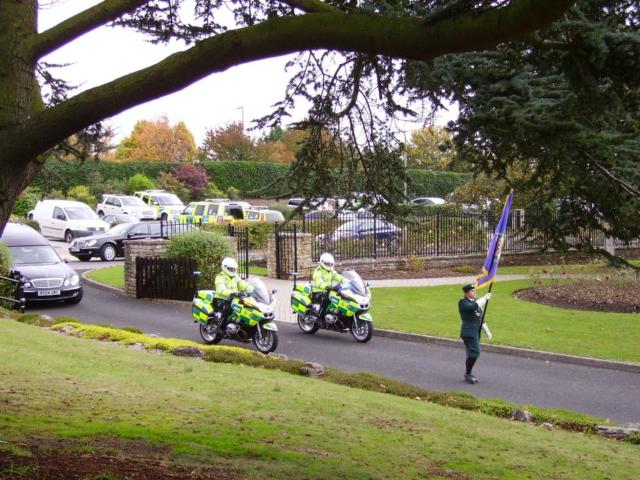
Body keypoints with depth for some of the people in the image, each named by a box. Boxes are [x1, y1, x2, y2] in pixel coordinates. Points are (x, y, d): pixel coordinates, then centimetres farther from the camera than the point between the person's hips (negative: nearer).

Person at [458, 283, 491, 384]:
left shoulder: (475, 302, 15)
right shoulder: (463, 303, -9)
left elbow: (480, 318, 20)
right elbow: (472, 307, -31)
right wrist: (484, 298, -27)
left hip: (476, 332, 8)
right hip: (469, 332, -8)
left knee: (472, 354, 13)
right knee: (474, 353, -14)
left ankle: (468, 374, 22)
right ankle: (468, 374, -4)